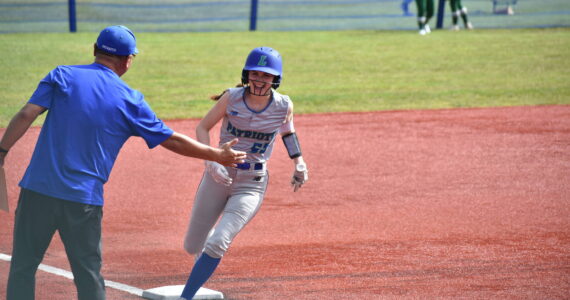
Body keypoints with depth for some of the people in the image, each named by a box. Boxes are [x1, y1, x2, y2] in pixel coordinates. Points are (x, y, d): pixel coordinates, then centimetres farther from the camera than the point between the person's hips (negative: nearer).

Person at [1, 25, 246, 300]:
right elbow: (173, 141, 8)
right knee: (89, 275, 11)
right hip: (85, 200, 0)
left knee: (23, 266, 8)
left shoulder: (62, 75, 3)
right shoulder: (130, 101, 3)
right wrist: (218, 156, 18)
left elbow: (27, 115, -8)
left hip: (38, 189, 0)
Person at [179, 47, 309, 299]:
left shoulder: (283, 105, -7)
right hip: (219, 176, 1)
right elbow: (202, 128, -2)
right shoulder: (232, 97, -10)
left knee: (216, 245, -19)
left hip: (252, 185, -1)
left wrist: (298, 162, 5)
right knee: (192, 246, 11)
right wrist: (211, 161, -17)